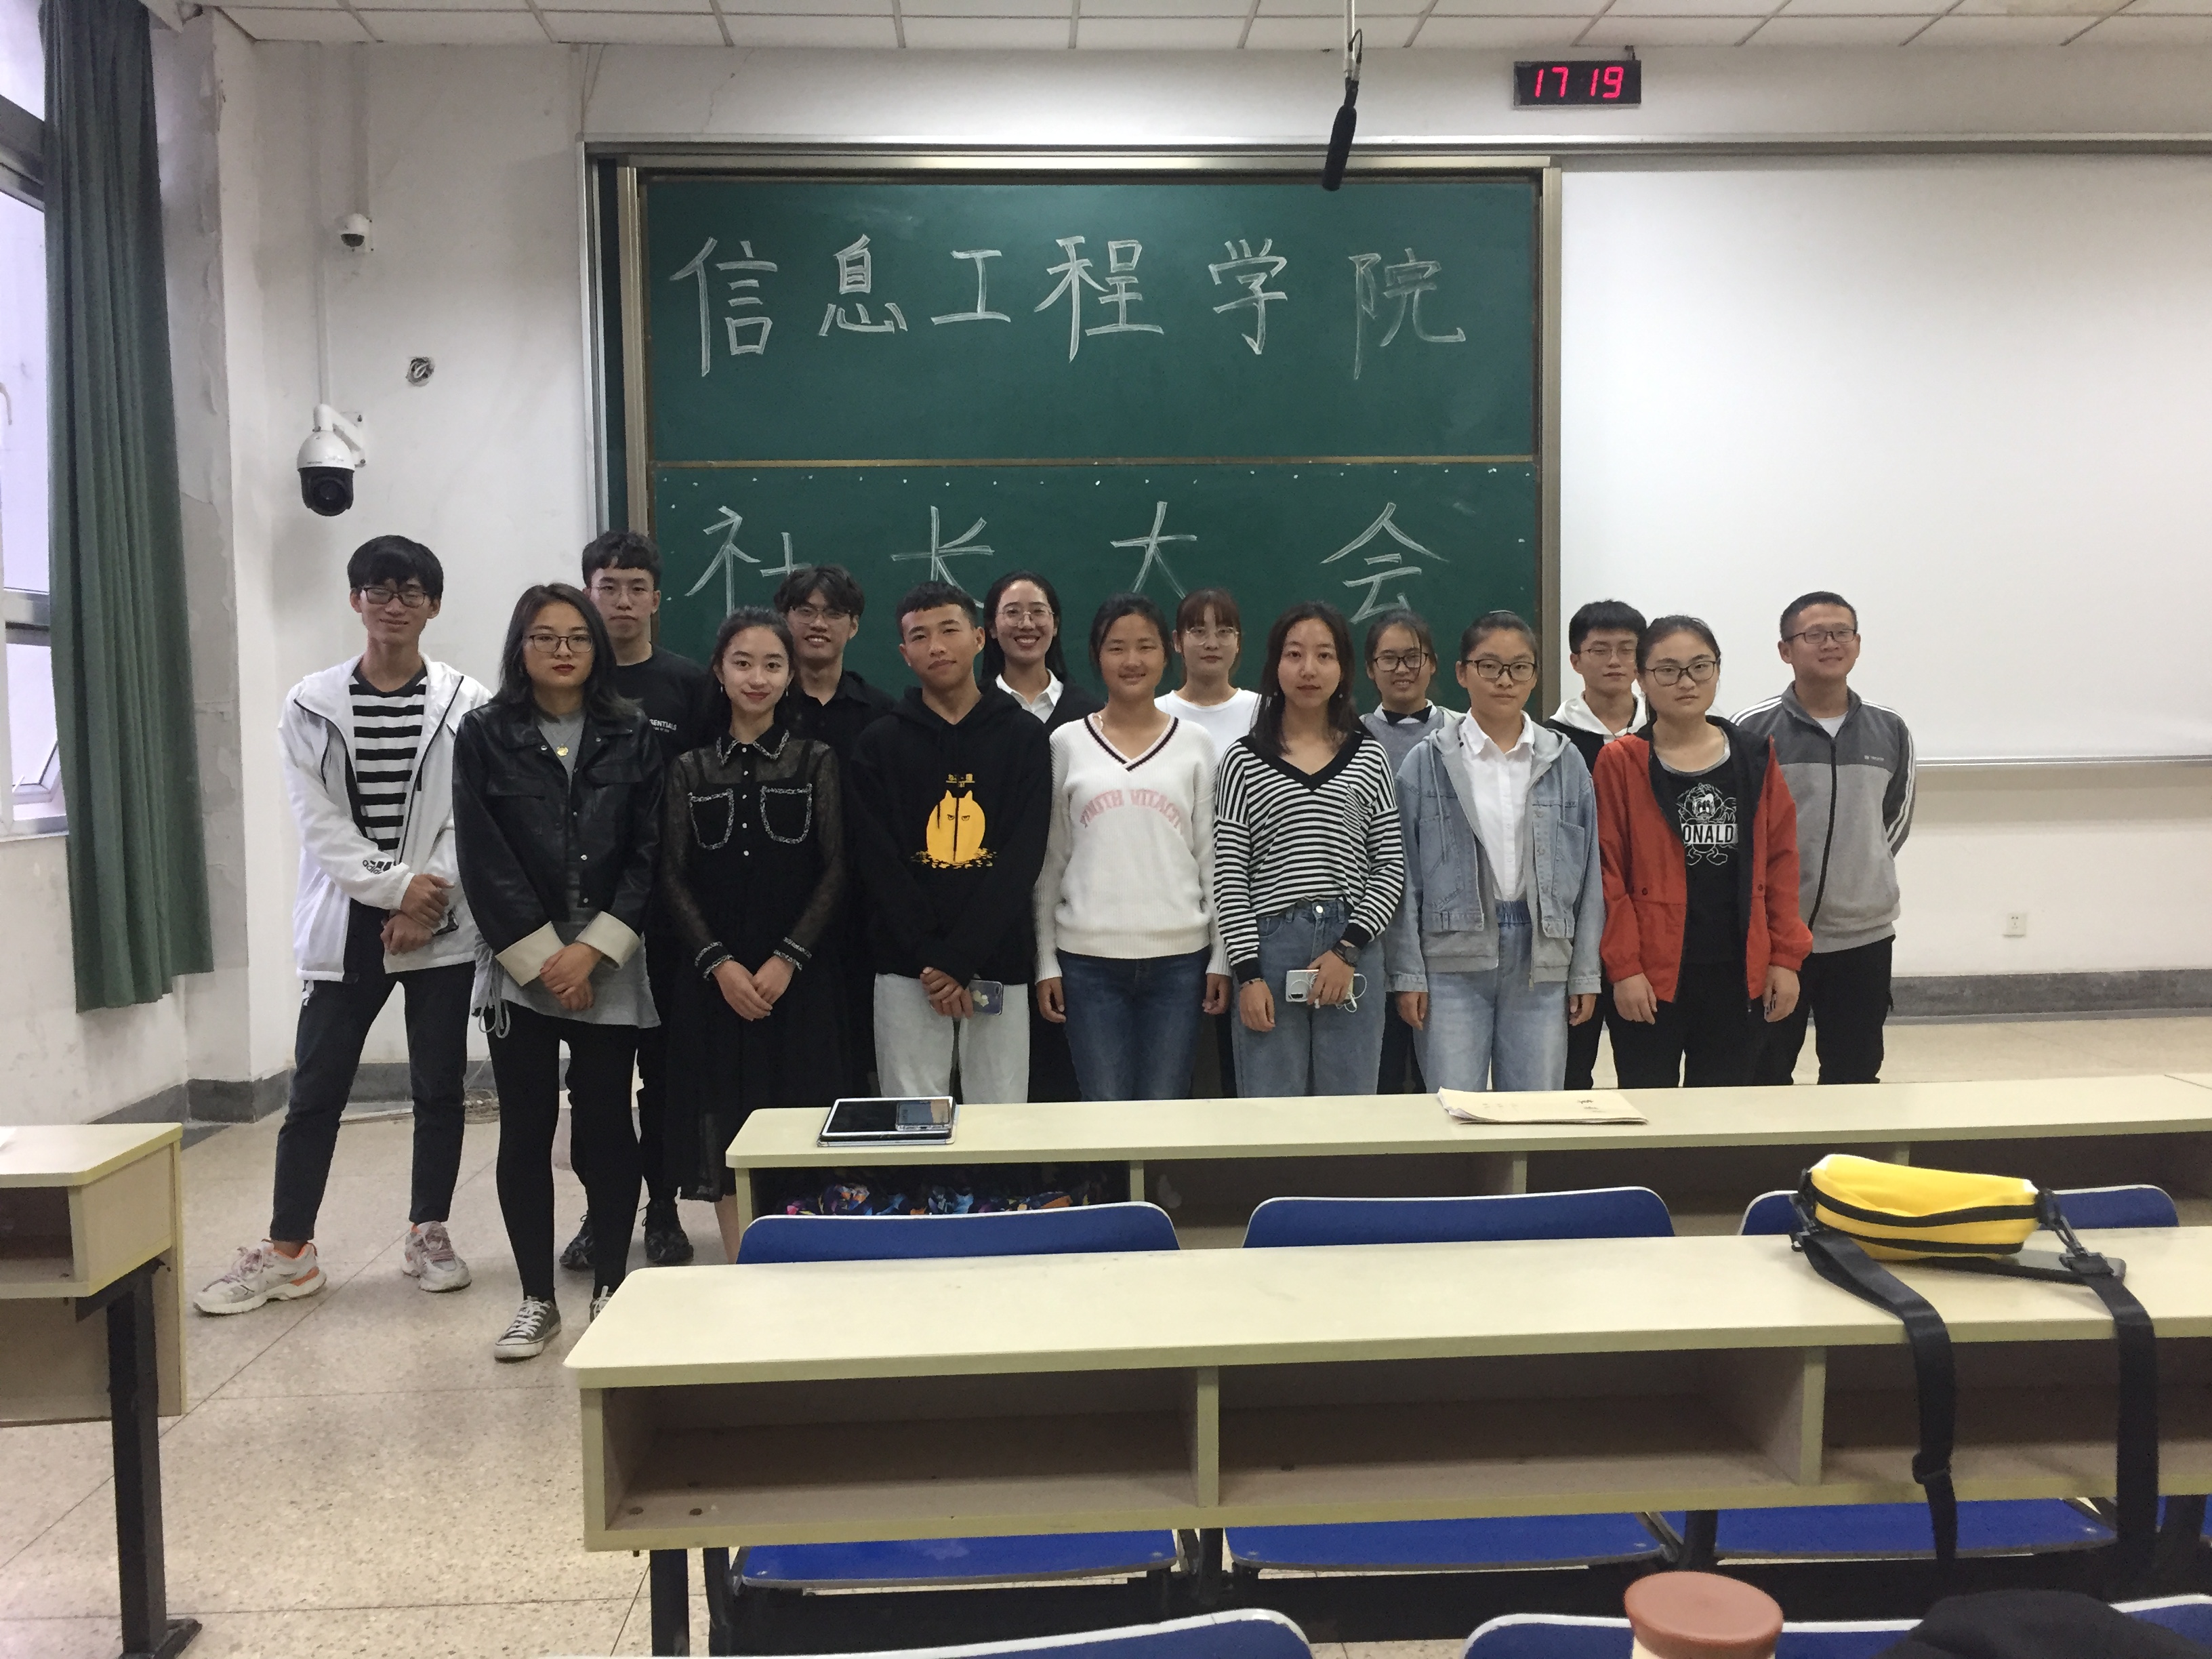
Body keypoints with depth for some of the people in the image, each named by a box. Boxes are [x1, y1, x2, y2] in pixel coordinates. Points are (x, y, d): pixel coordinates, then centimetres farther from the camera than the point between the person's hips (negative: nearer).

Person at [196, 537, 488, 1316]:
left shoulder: (465, 704, 0)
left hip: (441, 924, -1)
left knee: (439, 1085, 7)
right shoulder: (312, 704, 2)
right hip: (345, 923, 1)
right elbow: (319, 822, -4)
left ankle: (429, 1234, 22)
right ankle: (287, 1251, 18)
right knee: (314, 1090, 5)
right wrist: (397, 886, -13)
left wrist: (426, 903, -12)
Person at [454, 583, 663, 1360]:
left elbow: (648, 854, -1)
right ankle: (537, 1300, 16)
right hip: (518, 965, 0)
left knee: (605, 1128, 3)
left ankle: (610, 1289, 17)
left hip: (610, 966, 0)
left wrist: (593, 950, -10)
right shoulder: (485, 735, 3)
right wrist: (541, 957, -9)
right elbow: (483, 859, -3)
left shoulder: (632, 736, 4)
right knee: (526, 1131, 4)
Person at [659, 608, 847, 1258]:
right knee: (724, 1131, 3)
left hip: (798, 977, -1)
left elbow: (835, 871, -1)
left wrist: (786, 959, -11)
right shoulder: (690, 769, 8)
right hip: (715, 978, 2)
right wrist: (719, 963, -9)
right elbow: (672, 877, 3)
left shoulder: (817, 760, 4)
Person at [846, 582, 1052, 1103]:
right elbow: (877, 862, -2)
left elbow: (1024, 857, -4)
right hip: (907, 968, 0)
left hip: (999, 965, 0)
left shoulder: (1024, 737, 4)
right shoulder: (879, 743, 5)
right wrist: (932, 957, -13)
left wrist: (961, 958, -12)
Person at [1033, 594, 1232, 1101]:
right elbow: (1050, 863, 6)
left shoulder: (1195, 745, 5)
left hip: (1179, 958, 0)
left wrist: (1221, 959, 3)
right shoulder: (1067, 744, 4)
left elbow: (1212, 859, 6)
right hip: (1088, 959, 0)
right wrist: (1046, 963, 3)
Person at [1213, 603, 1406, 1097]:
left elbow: (1391, 865, 5)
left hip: (1351, 951, 1)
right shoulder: (1244, 761, 4)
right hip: (1270, 947, -1)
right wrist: (1247, 974, -6)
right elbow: (1229, 876, 0)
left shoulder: (1369, 758, 9)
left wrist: (1348, 948, -6)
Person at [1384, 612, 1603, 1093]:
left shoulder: (1565, 761, 7)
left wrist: (1586, 973, 6)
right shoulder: (1426, 762, 1)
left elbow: (1588, 873, 9)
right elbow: (1404, 876, 0)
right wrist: (1407, 973, -4)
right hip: (1452, 961, -2)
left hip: (1541, 962, 2)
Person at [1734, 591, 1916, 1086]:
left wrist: (1861, 874, 11)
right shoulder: (1753, 729, -6)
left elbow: (1897, 817, 17)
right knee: (1765, 1079, 7)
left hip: (1864, 935, 3)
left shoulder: (1889, 730, 5)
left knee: (1855, 1078, 12)